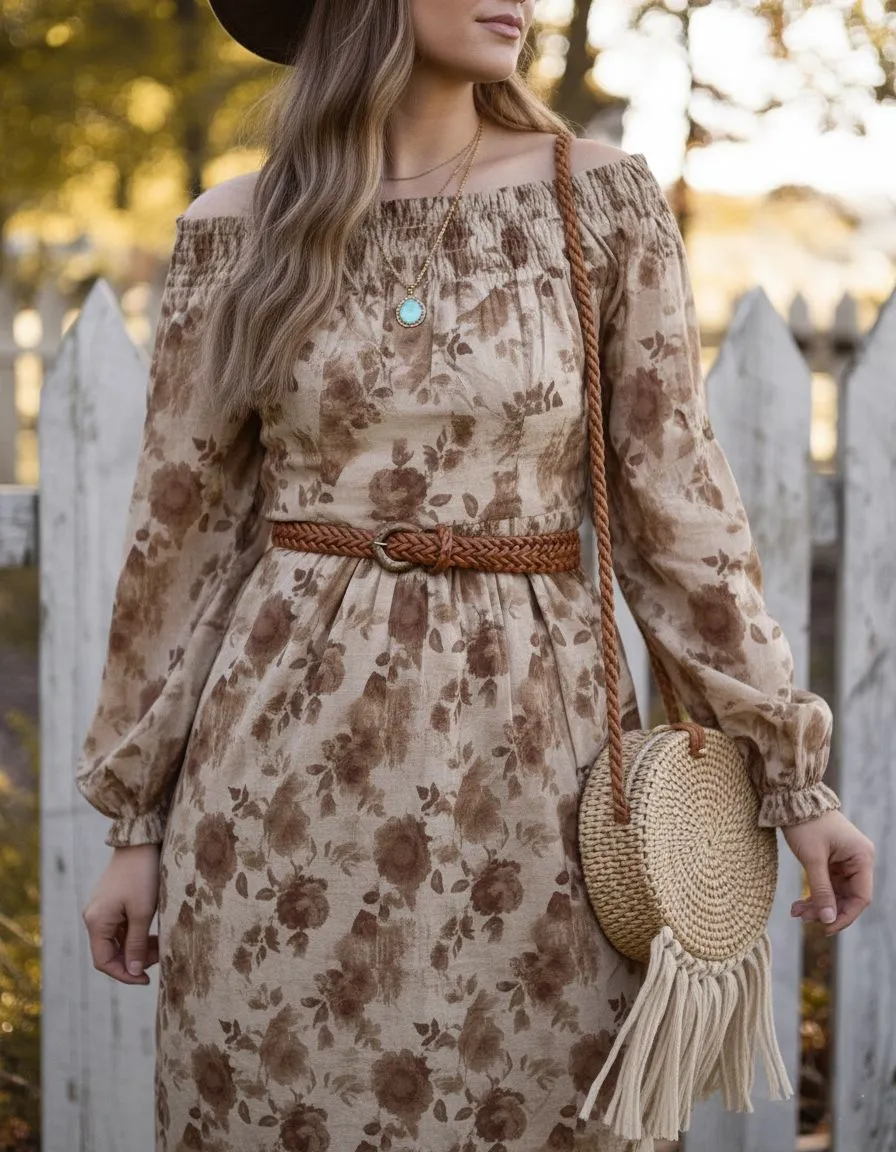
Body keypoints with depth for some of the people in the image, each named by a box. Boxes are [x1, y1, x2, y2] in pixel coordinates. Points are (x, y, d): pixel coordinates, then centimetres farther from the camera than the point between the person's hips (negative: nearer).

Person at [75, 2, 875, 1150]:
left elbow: (678, 498, 2)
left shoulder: (606, 201, 0)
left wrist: (790, 763, 0)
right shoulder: (237, 232, 0)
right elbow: (180, 528, 5)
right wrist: (134, 814, 7)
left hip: (525, 749, 0)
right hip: (288, 761, 0)